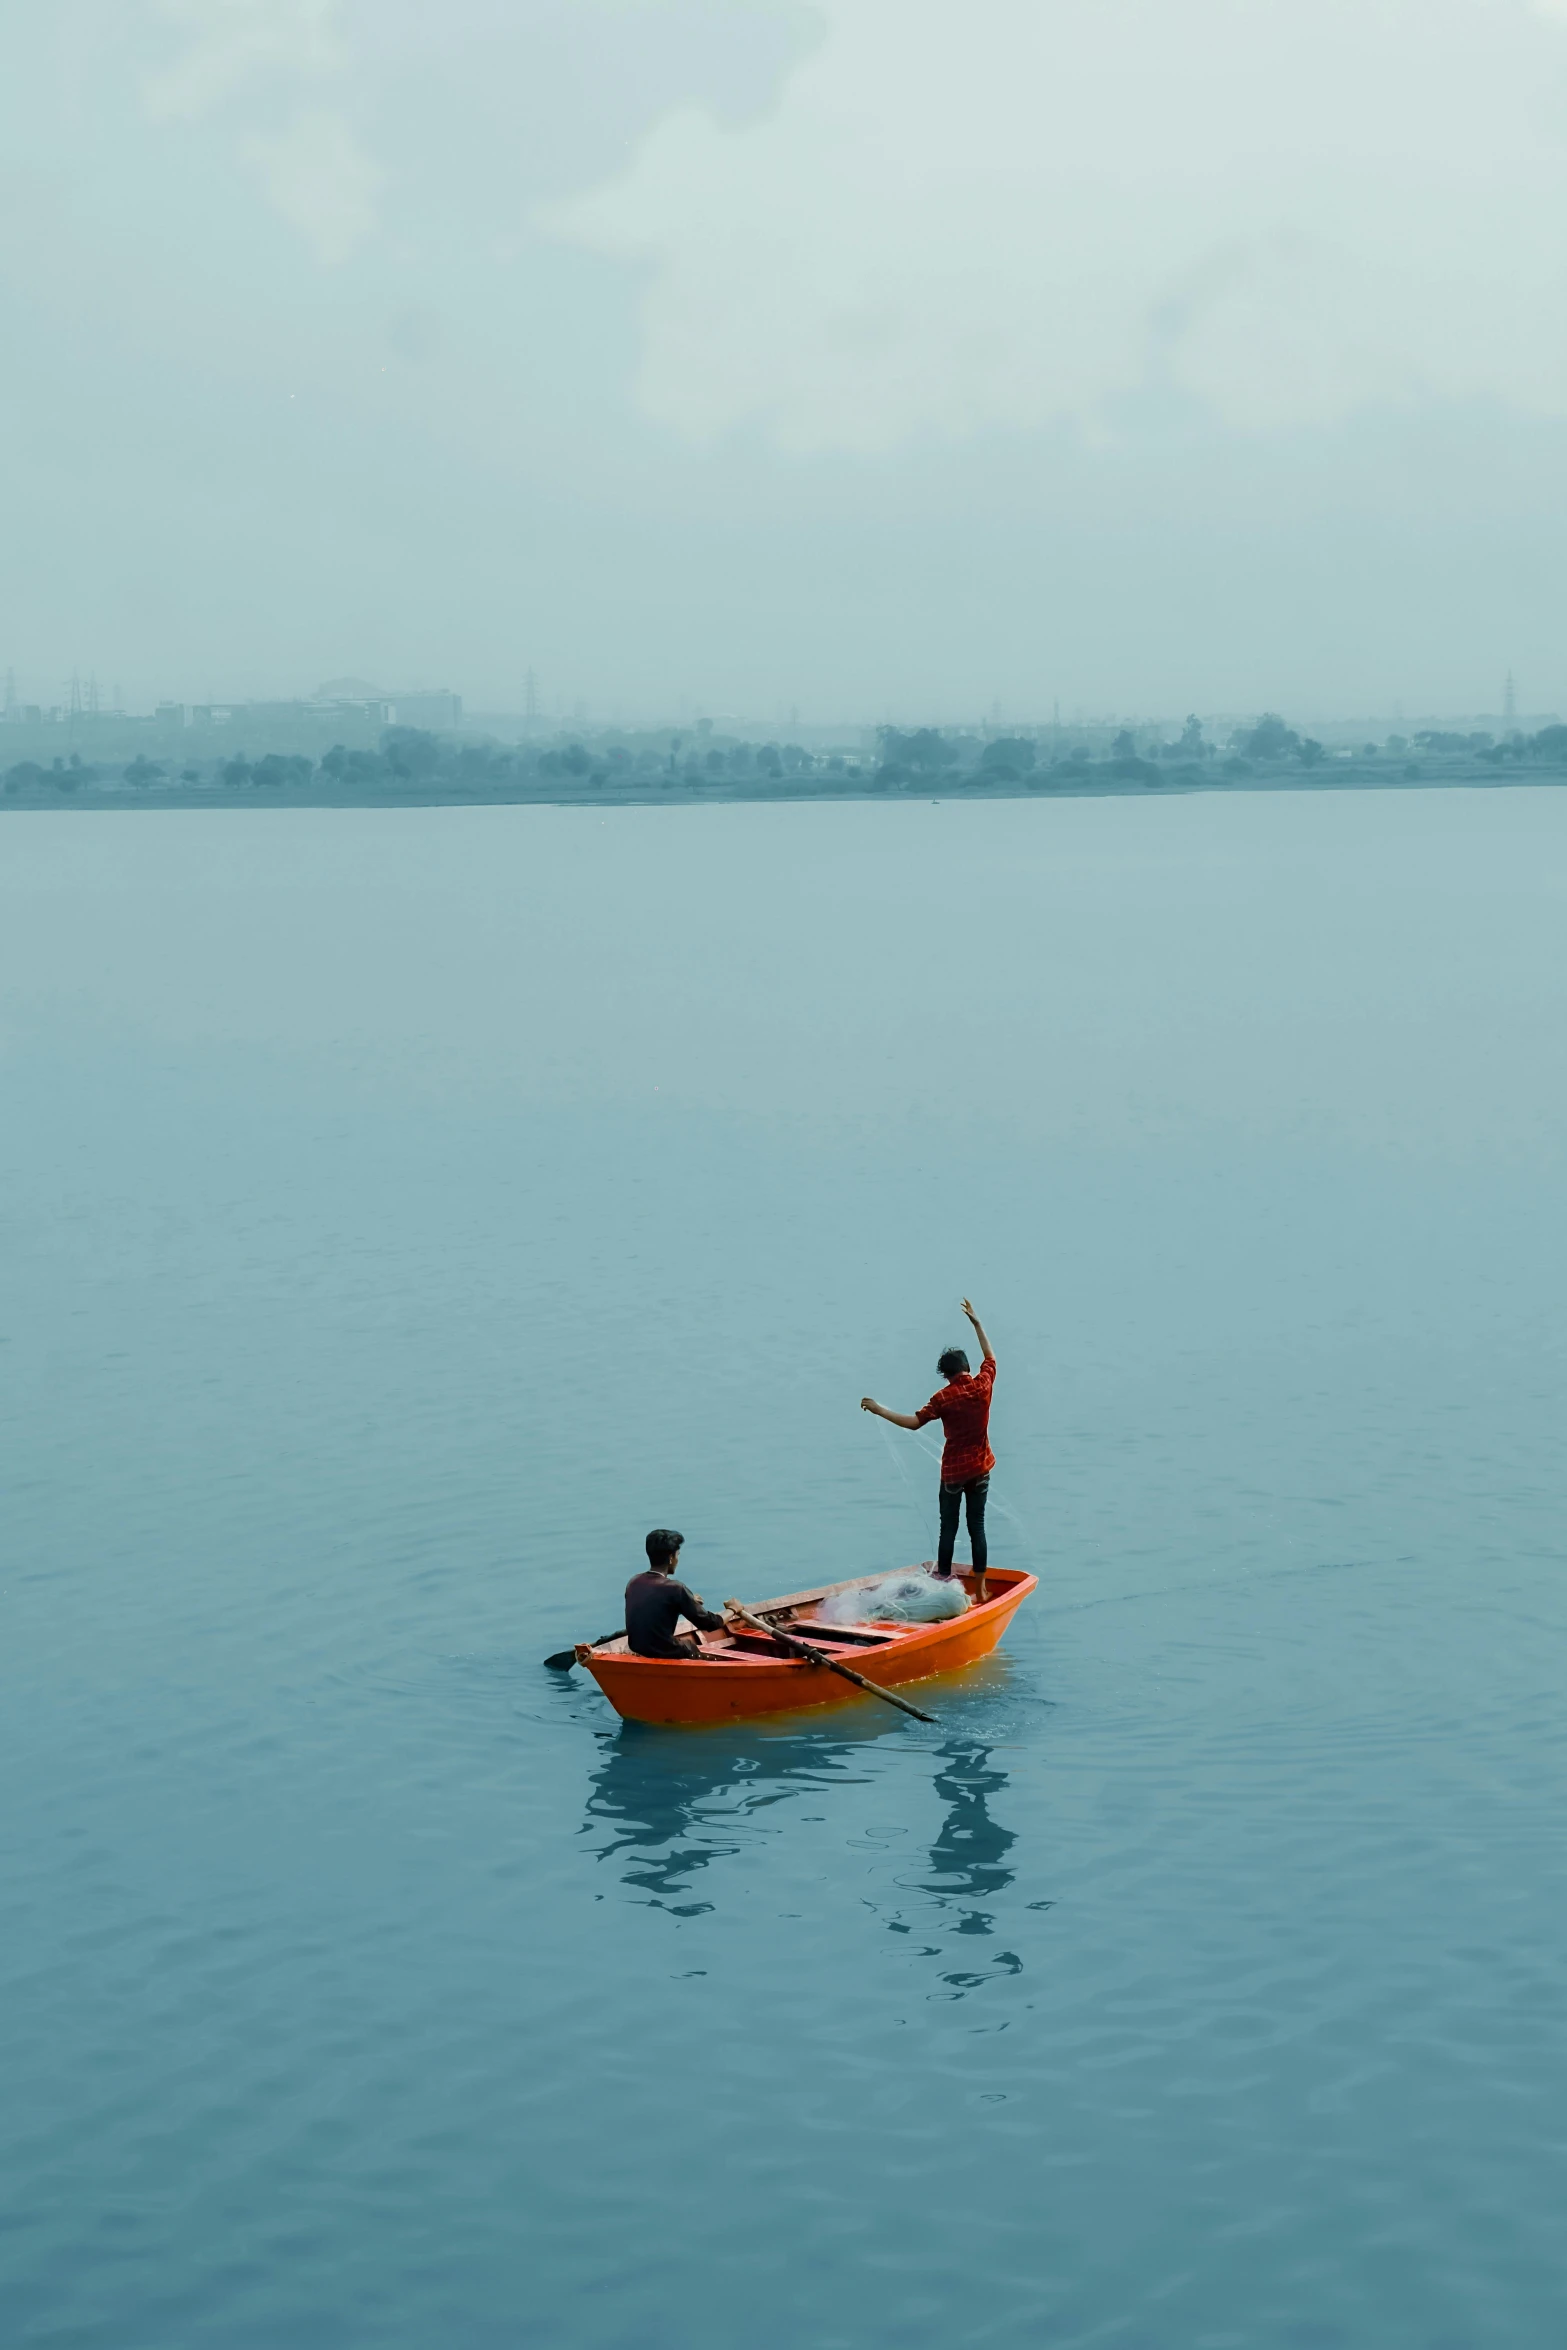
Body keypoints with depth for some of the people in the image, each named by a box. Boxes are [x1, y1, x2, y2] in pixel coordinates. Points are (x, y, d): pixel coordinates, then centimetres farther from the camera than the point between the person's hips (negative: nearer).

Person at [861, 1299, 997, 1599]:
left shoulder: (944, 1397, -13)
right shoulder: (983, 1385, -3)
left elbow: (914, 1422, -19)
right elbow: (990, 1359, 17)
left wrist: (880, 1410, -14)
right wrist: (976, 1323, 25)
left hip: (953, 1471, -3)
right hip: (980, 1469, 3)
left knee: (948, 1529, 5)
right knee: (977, 1528, 7)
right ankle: (980, 1589, 8)